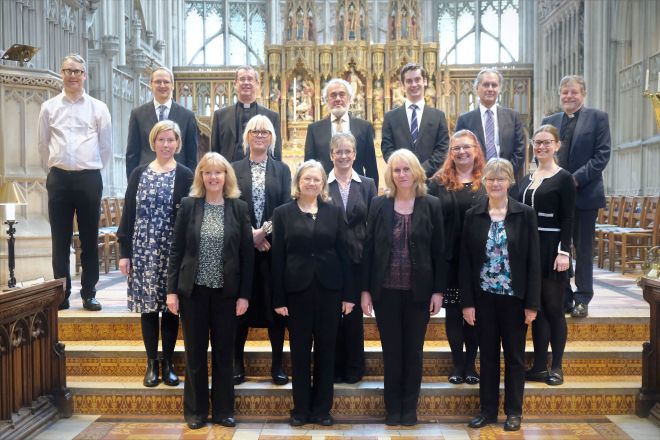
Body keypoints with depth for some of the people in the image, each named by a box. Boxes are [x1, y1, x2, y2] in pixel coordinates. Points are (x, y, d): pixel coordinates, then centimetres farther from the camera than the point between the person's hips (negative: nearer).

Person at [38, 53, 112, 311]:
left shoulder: (98, 108, 2)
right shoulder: (49, 107, 6)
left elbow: (106, 146, 8)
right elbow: (43, 144, 13)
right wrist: (54, 170, 14)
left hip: (89, 179, -1)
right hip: (58, 179, 1)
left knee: (89, 240, 5)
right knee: (60, 241, 6)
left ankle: (89, 294, 15)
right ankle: (62, 295, 16)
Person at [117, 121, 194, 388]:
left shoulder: (185, 176, 0)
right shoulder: (139, 174, 7)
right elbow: (128, 213, 6)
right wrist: (124, 252, 0)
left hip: (173, 252, -2)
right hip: (143, 250, 2)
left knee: (170, 305, 6)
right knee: (147, 306, 6)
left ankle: (168, 363, 18)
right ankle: (151, 363, 18)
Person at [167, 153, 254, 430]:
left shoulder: (239, 207, 0)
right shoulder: (188, 205, 0)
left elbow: (247, 254, 0)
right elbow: (176, 250, 1)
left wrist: (244, 294, -4)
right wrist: (171, 290, -4)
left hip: (226, 291, 0)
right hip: (193, 290, 0)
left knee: (224, 352, 9)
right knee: (195, 352, 9)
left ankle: (223, 410, 23)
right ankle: (196, 410, 24)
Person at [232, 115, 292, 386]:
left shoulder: (282, 170, 9)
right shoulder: (234, 169, 8)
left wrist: (265, 232, -12)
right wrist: (251, 234, -12)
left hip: (274, 246, 0)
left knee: (275, 305, 3)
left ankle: (277, 365, 14)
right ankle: (237, 364, 15)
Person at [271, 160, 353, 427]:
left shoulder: (334, 212, 5)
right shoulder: (283, 213, 2)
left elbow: (344, 253, 3)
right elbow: (277, 257, 0)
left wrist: (348, 294, -2)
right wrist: (278, 298, -5)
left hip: (329, 289, 1)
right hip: (297, 289, -1)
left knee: (326, 350, 8)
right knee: (300, 350, 8)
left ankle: (322, 408, 21)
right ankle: (301, 409, 21)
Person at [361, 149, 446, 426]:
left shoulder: (431, 205, -1)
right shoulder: (379, 204, 0)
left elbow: (439, 251, 0)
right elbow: (368, 248, 1)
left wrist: (438, 291, -3)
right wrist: (365, 289, -3)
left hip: (419, 290, 0)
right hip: (386, 289, 0)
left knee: (413, 350, 10)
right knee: (391, 350, 9)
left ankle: (409, 408, 25)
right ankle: (392, 407, 24)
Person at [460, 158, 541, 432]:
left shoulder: (525, 214, -4)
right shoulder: (473, 215, 1)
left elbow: (533, 260, -5)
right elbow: (465, 261, 0)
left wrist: (532, 303, -9)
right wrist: (467, 301, -5)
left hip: (515, 297, -1)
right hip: (484, 297, 2)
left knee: (514, 355, 10)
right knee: (487, 354, 10)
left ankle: (514, 411, 23)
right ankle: (488, 409, 23)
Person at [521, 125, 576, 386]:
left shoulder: (564, 178, -4)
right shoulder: (527, 179, 13)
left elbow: (568, 218, -8)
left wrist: (564, 252, -16)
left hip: (552, 249, -5)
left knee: (553, 308, 2)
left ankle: (556, 367, 13)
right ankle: (539, 366, 15)